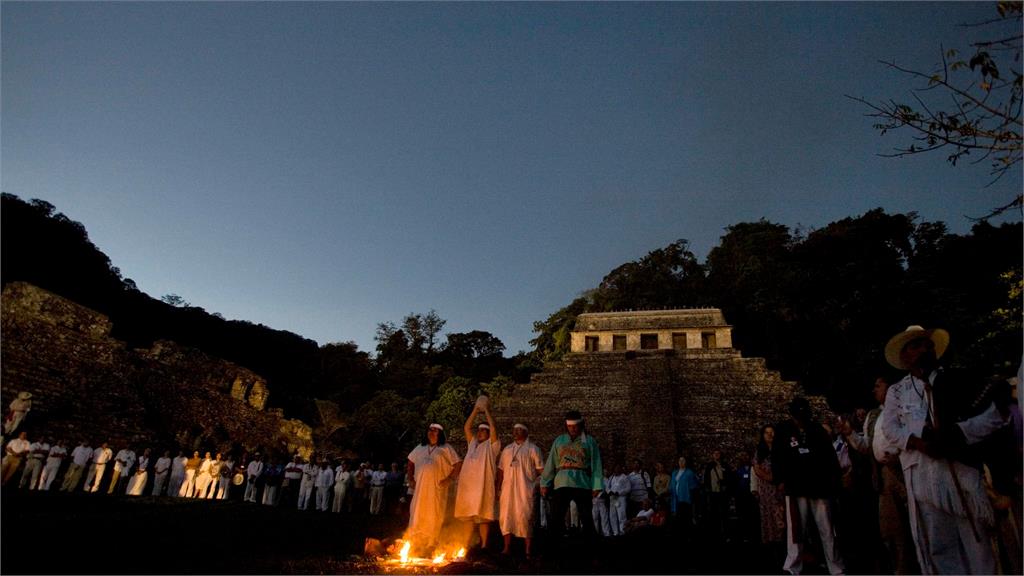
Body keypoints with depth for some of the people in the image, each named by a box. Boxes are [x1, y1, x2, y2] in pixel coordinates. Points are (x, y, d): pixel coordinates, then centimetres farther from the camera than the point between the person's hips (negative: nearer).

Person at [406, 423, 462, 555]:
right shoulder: (420, 448, 18)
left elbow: (458, 464, -1)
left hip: (436, 488, -4)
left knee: (434, 517, -1)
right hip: (419, 487, 4)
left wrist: (449, 479, -9)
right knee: (417, 516, 5)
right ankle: (415, 543, 13)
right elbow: (410, 463, 24)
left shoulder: (446, 448, 4)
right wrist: (410, 479, 11)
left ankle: (431, 544, 9)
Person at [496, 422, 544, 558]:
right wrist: (498, 488, 11)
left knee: (524, 518, -8)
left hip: (524, 490, -5)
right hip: (507, 490, 5)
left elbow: (541, 470, -1)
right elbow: (501, 470, 17)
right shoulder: (507, 449, 18)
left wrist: (537, 485, -11)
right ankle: (507, 548, 18)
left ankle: (528, 551, 0)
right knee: (505, 517, 6)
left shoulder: (532, 449, 4)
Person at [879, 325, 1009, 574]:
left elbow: (995, 415, 4)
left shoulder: (955, 380, 12)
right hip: (923, 475, 0)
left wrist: (956, 433, -12)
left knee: (976, 543, 4)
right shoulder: (896, 391, 12)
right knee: (937, 546, 3)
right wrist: (920, 443, -17)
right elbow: (890, 429, 2)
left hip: (963, 471, 0)